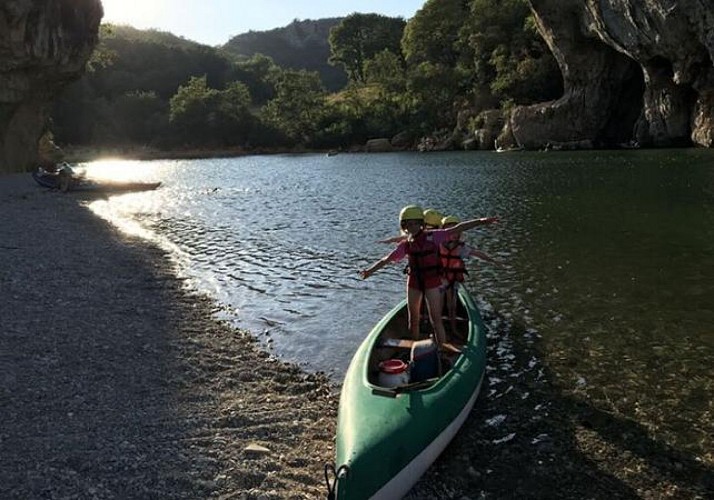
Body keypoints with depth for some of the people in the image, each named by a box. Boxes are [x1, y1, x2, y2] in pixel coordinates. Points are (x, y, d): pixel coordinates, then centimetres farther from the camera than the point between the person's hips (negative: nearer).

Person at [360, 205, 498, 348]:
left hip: (433, 283, -4)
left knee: (436, 320, -5)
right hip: (413, 283, 4)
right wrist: (370, 270, 9)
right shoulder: (406, 245, -1)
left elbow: (457, 229, -18)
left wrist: (481, 221, -25)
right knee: (413, 320, 14)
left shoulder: (433, 236, -12)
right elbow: (387, 259, 7)